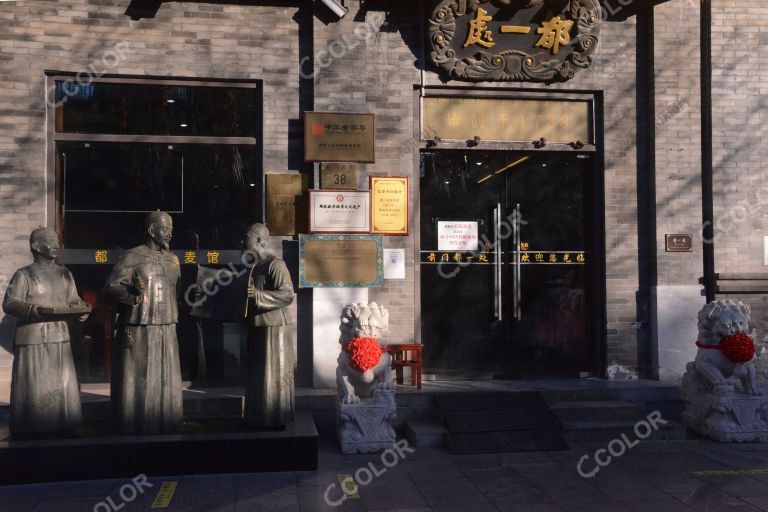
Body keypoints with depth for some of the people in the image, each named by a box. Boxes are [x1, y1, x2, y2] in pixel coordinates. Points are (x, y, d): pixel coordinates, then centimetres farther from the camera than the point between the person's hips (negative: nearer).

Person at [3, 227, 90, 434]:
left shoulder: (64, 274, 13)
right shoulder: (24, 275, -2)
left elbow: (74, 300, 20)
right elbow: (9, 304, -9)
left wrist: (82, 308, -2)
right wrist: (35, 310, -24)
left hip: (60, 338, 5)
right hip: (33, 339, -5)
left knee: (62, 384, 7)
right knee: (34, 387, -3)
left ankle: (60, 424, 15)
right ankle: (32, 428, 7)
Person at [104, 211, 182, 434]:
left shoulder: (172, 259, 13)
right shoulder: (133, 256, -5)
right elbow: (110, 285, -12)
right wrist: (133, 292, -24)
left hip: (167, 331, 6)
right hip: (139, 330, -6)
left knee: (167, 381, 9)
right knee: (138, 381, 0)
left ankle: (164, 426, 20)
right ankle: (136, 427, 12)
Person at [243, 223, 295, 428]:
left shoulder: (275, 264, -13)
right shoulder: (255, 265, 14)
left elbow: (288, 294, -21)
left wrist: (258, 295, -25)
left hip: (273, 326, -9)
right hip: (257, 326, 9)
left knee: (273, 376, -3)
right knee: (258, 375, 12)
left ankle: (276, 419, 5)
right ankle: (260, 418, 21)